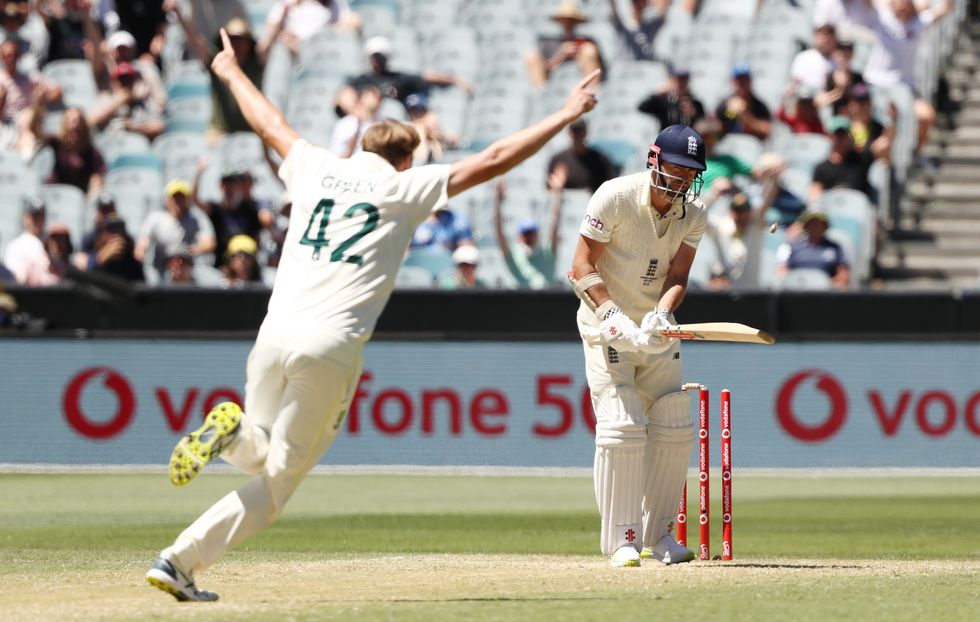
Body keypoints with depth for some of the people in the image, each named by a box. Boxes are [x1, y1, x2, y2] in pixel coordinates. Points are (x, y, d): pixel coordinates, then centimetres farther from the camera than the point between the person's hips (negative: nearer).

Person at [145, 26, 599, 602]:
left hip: (276, 334, 4)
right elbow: (494, 161, 3)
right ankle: (181, 560, -20)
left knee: (261, 456, 22)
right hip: (332, 347, -4)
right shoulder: (406, 188, 6)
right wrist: (567, 114, 10)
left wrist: (233, 75, 53)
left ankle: (234, 433, -15)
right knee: (278, 478, 2)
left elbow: (270, 123, 34)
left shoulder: (317, 169, 16)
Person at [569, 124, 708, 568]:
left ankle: (657, 535, 16)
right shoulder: (615, 198, -18)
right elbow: (583, 268, -17)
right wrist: (615, 318, -29)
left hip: (655, 328, 6)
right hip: (607, 325, -6)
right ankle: (621, 540, -12)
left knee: (674, 430, 3)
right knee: (620, 426, -16)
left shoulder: (693, 216, -2)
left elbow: (677, 277, -7)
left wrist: (660, 315, -28)